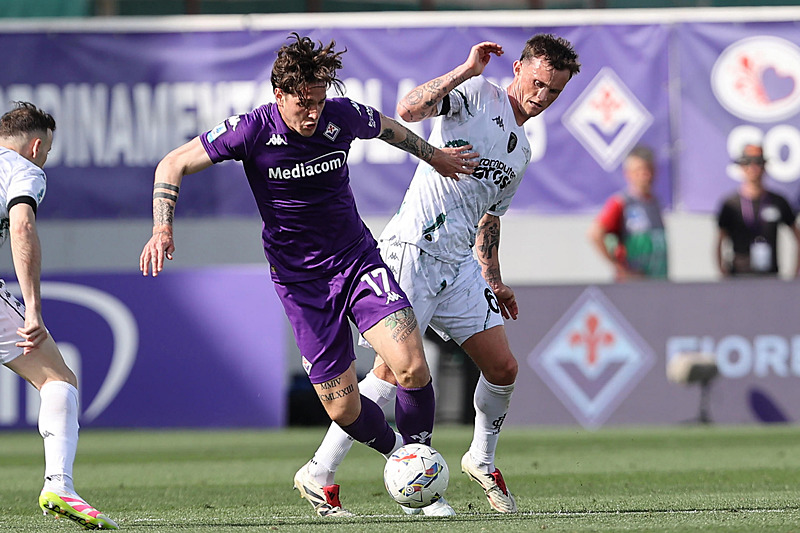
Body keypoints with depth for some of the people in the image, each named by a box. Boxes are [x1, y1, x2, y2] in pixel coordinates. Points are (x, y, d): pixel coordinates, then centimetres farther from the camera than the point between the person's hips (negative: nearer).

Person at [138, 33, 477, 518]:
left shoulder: (343, 116, -8)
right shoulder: (253, 131, -15)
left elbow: (388, 128, 17)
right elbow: (173, 166, -7)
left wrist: (435, 156, 32)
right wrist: (163, 229, -20)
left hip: (359, 259, 1)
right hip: (300, 279, -1)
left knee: (413, 368, -20)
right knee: (343, 409, -6)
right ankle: (396, 450, 26)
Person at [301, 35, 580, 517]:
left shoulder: (522, 151, 19)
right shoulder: (477, 93, -4)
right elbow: (408, 110, -20)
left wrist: (494, 282, 24)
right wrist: (468, 70, -20)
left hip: (459, 268, 8)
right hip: (413, 252, -8)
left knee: (503, 369, 2)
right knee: (395, 369, -13)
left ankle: (482, 462, 26)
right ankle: (320, 474, -4)